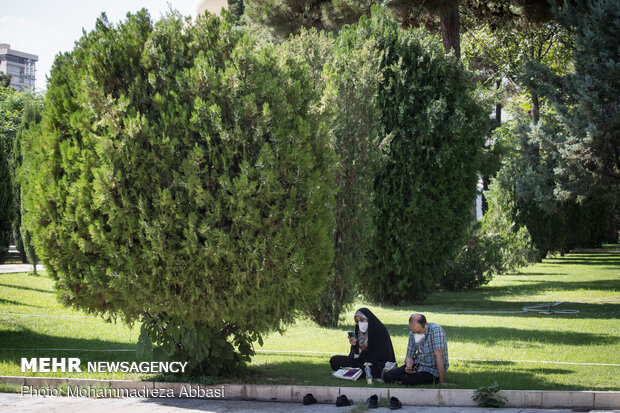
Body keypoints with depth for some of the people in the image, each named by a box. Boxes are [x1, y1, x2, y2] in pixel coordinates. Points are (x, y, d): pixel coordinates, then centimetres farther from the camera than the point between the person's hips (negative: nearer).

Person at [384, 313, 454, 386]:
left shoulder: (435, 330, -24)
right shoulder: (412, 335, -2)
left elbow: (438, 356, -28)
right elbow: (409, 356, 8)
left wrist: (442, 382, -31)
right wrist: (409, 364, -18)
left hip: (432, 371, -5)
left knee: (406, 380, -28)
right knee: (387, 377, -11)